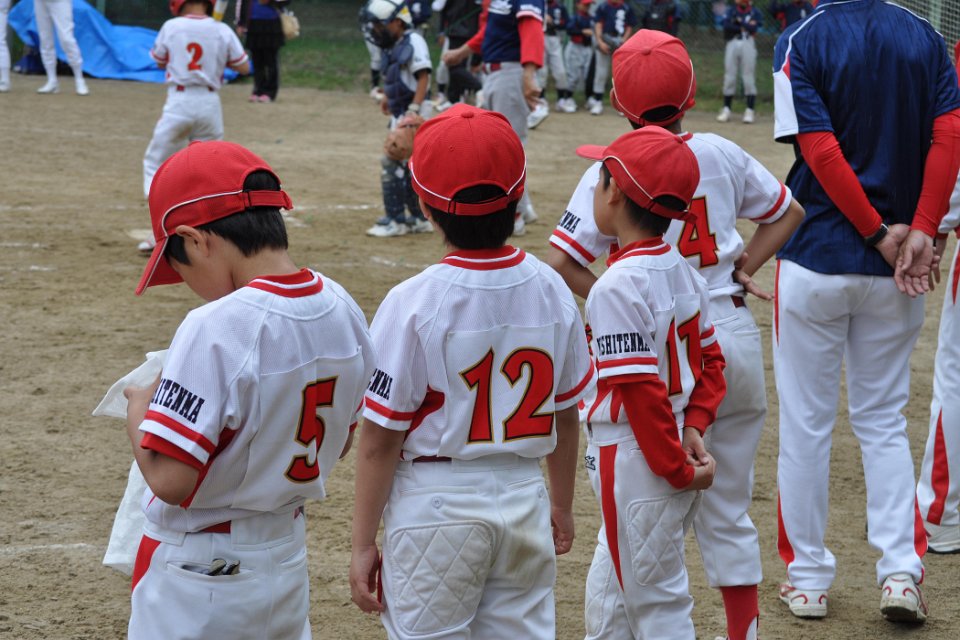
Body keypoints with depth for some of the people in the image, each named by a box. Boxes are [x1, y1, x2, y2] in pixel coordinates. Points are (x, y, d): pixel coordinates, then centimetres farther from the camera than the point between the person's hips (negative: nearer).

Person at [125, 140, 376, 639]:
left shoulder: (215, 329, -26)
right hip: (287, 555, 7)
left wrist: (137, 410, -9)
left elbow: (171, 478, -26)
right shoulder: (342, 310, -3)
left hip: (198, 575, -7)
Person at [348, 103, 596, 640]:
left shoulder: (413, 303, -16)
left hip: (436, 506, -4)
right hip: (525, 498, 4)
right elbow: (566, 413, 7)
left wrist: (364, 543, -4)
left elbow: (381, 439, -13)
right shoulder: (551, 290, -3)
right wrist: (561, 506, 21)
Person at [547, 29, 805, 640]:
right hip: (736, 341, 4)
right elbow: (789, 212, 18)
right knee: (729, 511, 16)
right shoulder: (722, 154, 3)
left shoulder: (613, 171, -9)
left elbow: (561, 261, -15)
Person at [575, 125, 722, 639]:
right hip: (668, 457, 9)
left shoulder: (617, 287, -21)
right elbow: (709, 360, 13)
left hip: (632, 460, -9)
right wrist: (694, 426, 3)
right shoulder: (682, 271, 6)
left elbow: (641, 391, -24)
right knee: (608, 594, 22)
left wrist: (676, 467, -17)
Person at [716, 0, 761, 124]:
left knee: (749, 77, -4)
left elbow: (753, 27, -9)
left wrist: (739, 22, -6)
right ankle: (726, 109, 9)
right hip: (732, 43, 2)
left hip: (748, 44, -2)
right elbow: (726, 25, -6)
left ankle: (750, 110, -3)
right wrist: (744, 27, -8)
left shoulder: (755, 12, 6)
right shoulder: (731, 11, 11)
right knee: (729, 77, 3)